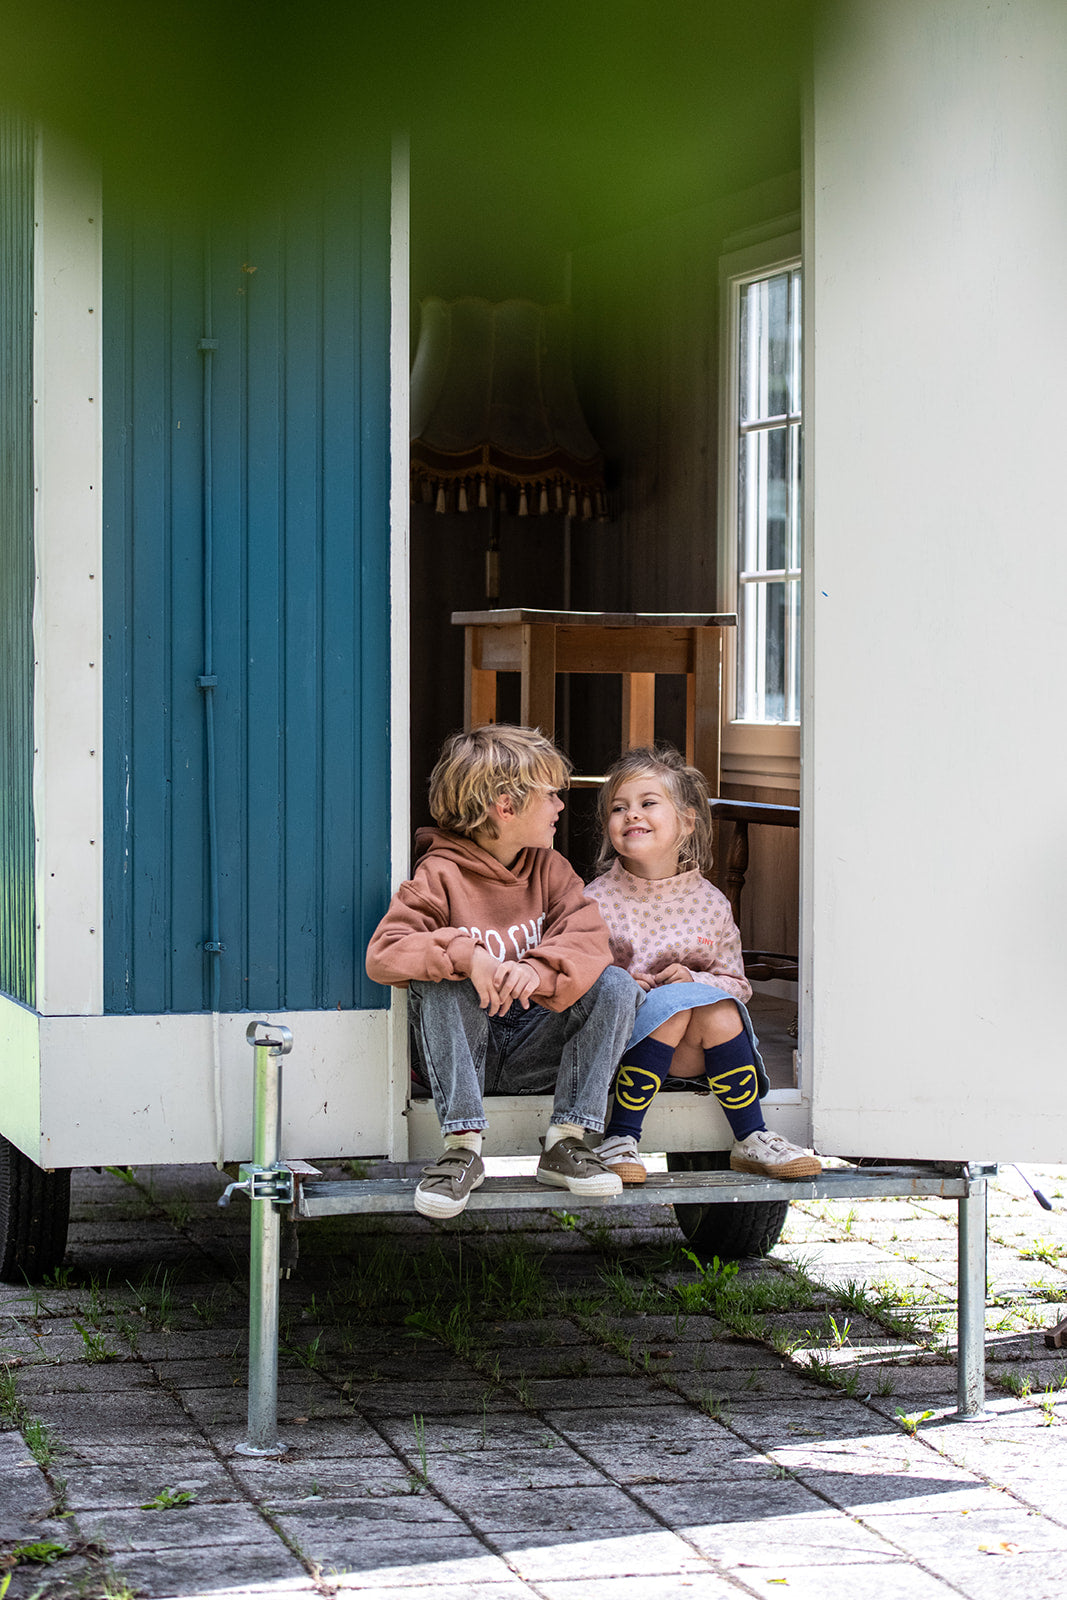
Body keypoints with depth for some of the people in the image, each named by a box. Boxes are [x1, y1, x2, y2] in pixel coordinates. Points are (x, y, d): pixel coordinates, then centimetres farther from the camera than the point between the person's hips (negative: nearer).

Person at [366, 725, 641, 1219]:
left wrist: (538, 970, -33)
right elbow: (383, 953, -21)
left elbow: (588, 939, -11)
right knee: (439, 981, -32)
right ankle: (463, 1147, -30)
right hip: (465, 1049, -4)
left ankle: (566, 1143, -17)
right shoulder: (440, 873, -9)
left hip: (532, 1047, 4)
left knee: (616, 985, -16)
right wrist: (465, 955, -38)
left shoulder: (549, 868, 6)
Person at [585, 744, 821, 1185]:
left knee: (718, 1009, -28)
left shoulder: (709, 903, 5)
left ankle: (751, 1140, -16)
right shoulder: (597, 901, -1)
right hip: (620, 1043, -2)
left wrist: (694, 981, -12)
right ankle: (620, 1140, -28)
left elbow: (736, 984, 9)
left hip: (691, 1055, 2)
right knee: (672, 1003, -31)